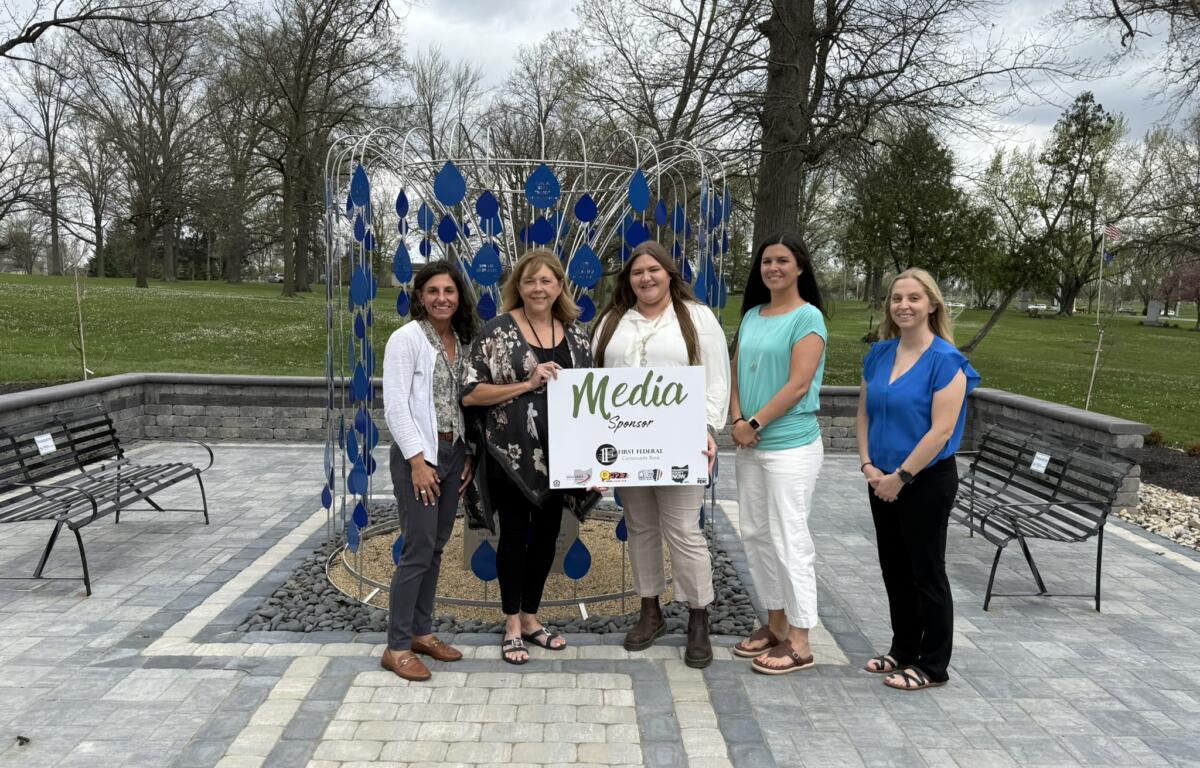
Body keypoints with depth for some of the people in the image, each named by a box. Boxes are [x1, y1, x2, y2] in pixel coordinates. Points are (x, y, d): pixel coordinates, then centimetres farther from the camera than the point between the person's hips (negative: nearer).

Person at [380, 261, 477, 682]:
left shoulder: (462, 340, 10)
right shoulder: (407, 338, -9)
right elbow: (395, 404, -14)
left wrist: (468, 454, 6)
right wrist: (417, 460, -17)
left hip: (453, 452, 7)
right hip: (418, 454, -6)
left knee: (436, 547, 12)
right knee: (419, 548, -7)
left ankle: (422, 632, 24)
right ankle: (397, 646, 4)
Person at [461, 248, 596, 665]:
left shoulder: (575, 333, 6)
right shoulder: (497, 330, -9)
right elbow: (470, 393, -14)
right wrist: (528, 384, -21)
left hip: (558, 452, 5)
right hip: (511, 451, -5)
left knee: (547, 533, 13)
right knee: (515, 533, 5)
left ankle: (530, 616, 30)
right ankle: (512, 625, 20)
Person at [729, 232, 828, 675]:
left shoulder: (808, 317, -9)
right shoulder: (752, 315, 12)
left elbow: (798, 385, -16)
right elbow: (737, 373, 13)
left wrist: (754, 424, -13)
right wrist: (737, 422, -3)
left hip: (791, 446, -7)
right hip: (751, 445, 7)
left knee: (789, 539, -3)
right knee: (756, 535, 12)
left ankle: (799, 642, 7)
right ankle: (775, 624, 26)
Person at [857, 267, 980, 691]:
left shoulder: (945, 360, -15)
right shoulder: (879, 353, 5)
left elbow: (941, 429, -20)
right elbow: (864, 412, 10)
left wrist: (901, 476, -17)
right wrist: (868, 465, -3)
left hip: (927, 481, -6)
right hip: (883, 481, 7)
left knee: (926, 571, 4)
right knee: (894, 567, 16)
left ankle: (933, 665, 18)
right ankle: (903, 649, 32)